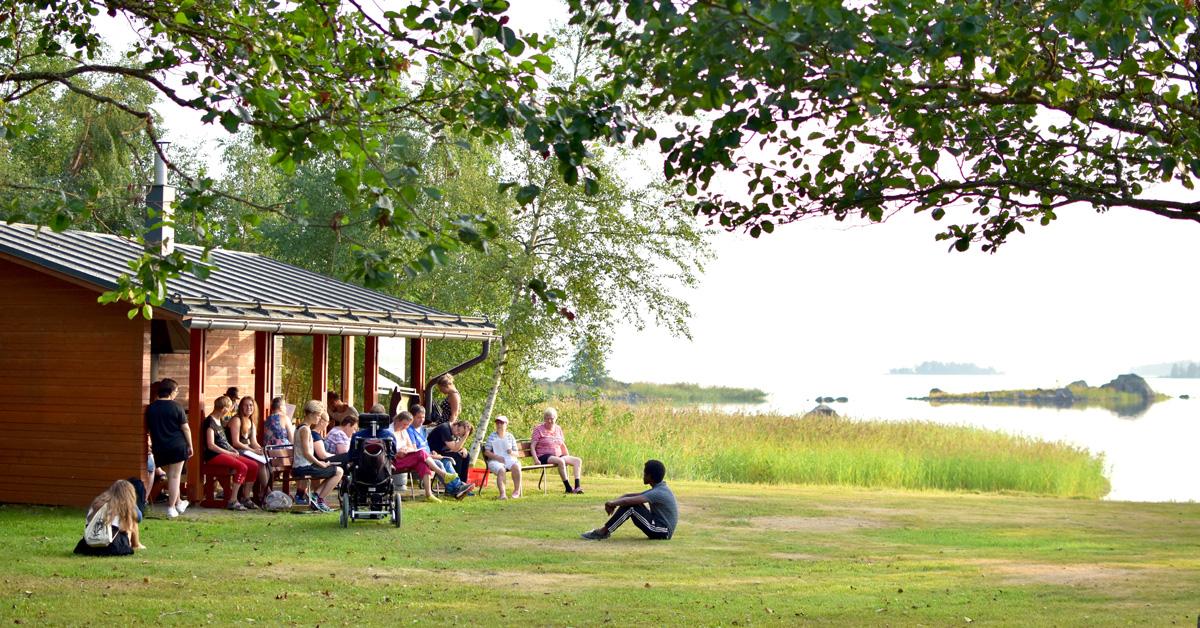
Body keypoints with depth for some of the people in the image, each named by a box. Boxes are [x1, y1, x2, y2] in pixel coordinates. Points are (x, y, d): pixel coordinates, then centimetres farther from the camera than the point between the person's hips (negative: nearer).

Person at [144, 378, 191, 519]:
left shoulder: (150, 408, 5)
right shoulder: (176, 407, -8)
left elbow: (147, 429, 12)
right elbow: (185, 428, -7)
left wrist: (150, 444, 24)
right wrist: (190, 445, 2)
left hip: (159, 448, 4)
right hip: (177, 446, -4)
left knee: (170, 475, 20)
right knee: (174, 476, 1)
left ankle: (178, 503, 32)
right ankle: (171, 508, 1)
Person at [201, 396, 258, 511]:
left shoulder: (219, 421, 21)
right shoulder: (210, 421, -9)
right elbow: (211, 445, -16)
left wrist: (233, 450, 8)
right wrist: (229, 453, -16)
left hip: (225, 454, 9)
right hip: (214, 456, -9)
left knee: (254, 466, -4)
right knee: (242, 467, -29)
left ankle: (246, 498, 1)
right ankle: (232, 501, -28)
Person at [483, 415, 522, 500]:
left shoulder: (510, 437, 16)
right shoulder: (492, 436, 9)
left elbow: (517, 453, 14)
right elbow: (486, 452, 1)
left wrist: (512, 453, -11)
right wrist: (497, 457, -15)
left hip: (509, 459, 2)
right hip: (495, 461, -2)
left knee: (516, 467, -31)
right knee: (501, 470, -36)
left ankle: (517, 491, -22)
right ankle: (502, 493, -46)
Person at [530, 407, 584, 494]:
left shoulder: (558, 429, 17)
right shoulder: (538, 429, 0)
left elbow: (562, 445, 26)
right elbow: (532, 446, -6)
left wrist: (568, 457, 16)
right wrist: (536, 460, -18)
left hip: (558, 456, 7)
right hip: (544, 457, -7)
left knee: (578, 460, -14)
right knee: (561, 461, -37)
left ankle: (577, 486, -26)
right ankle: (568, 488, -32)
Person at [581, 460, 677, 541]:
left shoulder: (658, 493, -20)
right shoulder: (658, 489, 12)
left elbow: (628, 501, -28)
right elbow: (629, 496, 12)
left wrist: (612, 503, -11)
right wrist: (613, 502, -4)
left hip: (663, 532, -10)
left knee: (630, 506, -19)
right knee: (632, 502, 5)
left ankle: (603, 532, -11)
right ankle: (604, 530, 2)